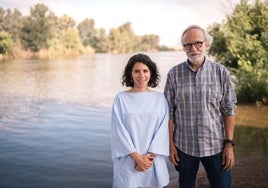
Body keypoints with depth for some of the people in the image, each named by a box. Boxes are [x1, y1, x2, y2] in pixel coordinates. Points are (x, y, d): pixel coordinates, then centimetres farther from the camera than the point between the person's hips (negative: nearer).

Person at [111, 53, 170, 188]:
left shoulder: (160, 98, 2)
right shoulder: (121, 98, -3)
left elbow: (163, 129, -1)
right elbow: (119, 131, -6)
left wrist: (150, 156, -10)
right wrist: (137, 157, -11)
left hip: (154, 161, 2)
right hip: (128, 162, -1)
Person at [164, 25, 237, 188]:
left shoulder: (220, 72, -3)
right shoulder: (174, 74, -3)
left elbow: (229, 110, -2)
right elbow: (169, 112, 0)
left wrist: (229, 144, -5)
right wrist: (171, 144, -1)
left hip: (216, 146, 0)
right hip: (184, 146, 1)